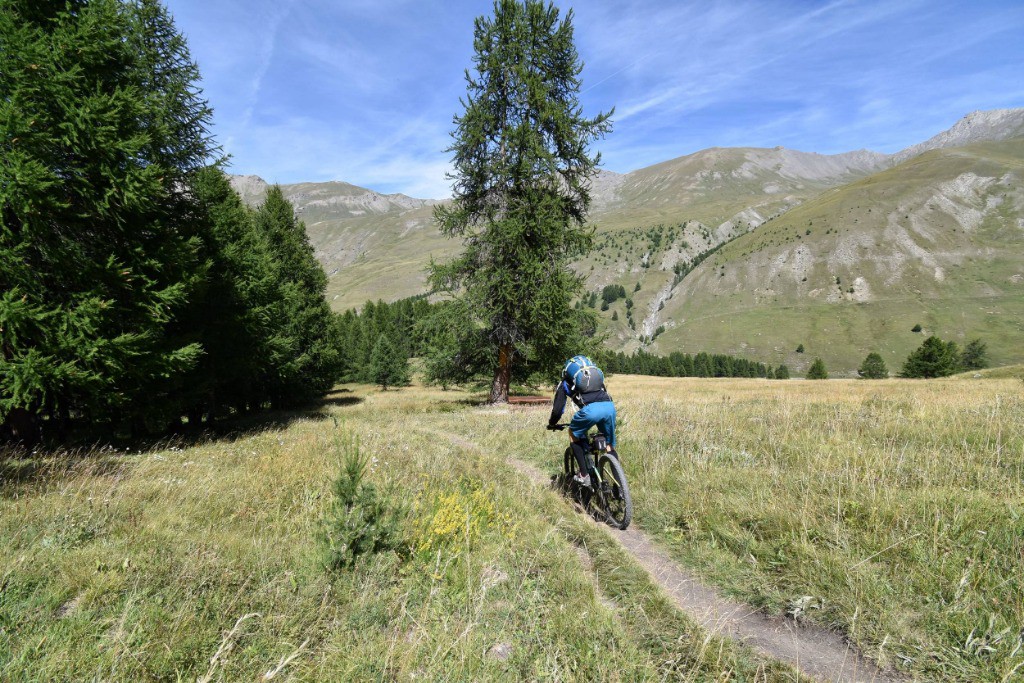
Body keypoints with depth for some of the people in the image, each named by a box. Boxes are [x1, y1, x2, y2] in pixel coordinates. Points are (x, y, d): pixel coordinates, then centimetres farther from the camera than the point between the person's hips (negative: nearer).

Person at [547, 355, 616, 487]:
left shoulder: (565, 382, 25)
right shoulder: (594, 373, 37)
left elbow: (558, 409, 19)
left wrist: (551, 424, 38)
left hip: (590, 409, -4)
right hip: (610, 406, 4)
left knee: (573, 434, 23)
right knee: (609, 445, 24)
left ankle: (584, 475, 16)